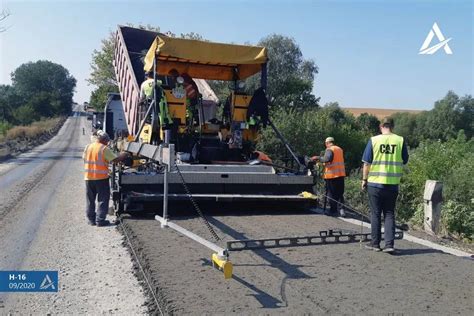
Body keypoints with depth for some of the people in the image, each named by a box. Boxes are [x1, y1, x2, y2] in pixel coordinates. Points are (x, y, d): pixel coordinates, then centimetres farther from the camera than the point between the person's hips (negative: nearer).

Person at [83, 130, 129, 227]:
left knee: (90, 200, 15)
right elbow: (115, 159, -15)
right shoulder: (104, 149, -13)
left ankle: (91, 219, 20)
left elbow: (84, 158, 15)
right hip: (101, 178, -5)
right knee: (103, 200, 4)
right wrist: (124, 155, 1)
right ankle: (100, 220, 4)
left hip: (88, 177, 5)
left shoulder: (87, 147, 4)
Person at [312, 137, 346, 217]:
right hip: (341, 174, 7)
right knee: (340, 193, 12)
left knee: (332, 194, 3)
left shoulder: (329, 149, -9)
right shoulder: (340, 149, 14)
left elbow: (327, 159, -25)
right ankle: (341, 209, 2)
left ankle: (333, 211, 7)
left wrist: (318, 158, -11)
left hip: (332, 175, -7)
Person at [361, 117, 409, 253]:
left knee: (375, 214, 8)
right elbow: (404, 161, 8)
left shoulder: (373, 140, -5)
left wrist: (364, 179, 7)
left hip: (375, 182, -1)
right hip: (393, 184, 2)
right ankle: (389, 244, 5)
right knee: (389, 214, 10)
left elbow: (367, 162, -3)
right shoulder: (400, 140, -1)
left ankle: (375, 243, 15)